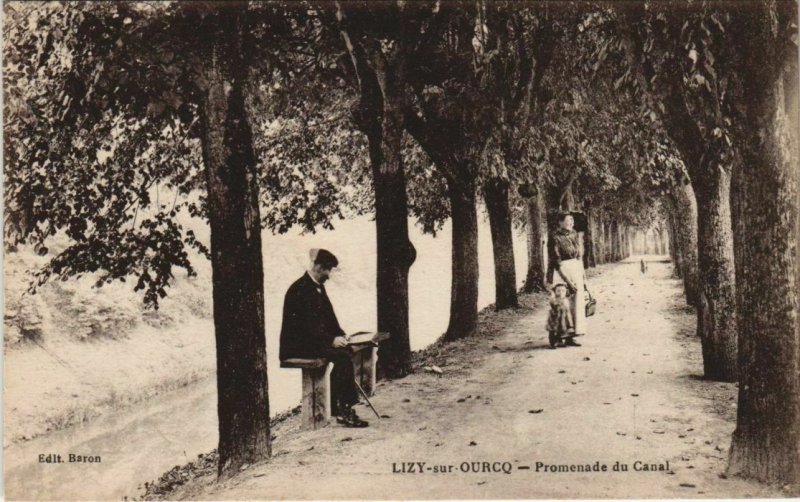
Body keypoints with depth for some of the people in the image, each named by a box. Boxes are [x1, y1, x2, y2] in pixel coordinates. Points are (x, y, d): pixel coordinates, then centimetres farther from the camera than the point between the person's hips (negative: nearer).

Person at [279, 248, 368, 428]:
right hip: (298, 347, -9)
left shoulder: (318, 287, 13)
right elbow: (305, 326, -22)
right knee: (342, 357, -23)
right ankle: (342, 409, -16)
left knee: (349, 352, -9)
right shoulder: (300, 290, -17)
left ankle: (344, 405, -8)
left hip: (314, 341, 9)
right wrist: (331, 340, -24)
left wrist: (340, 335, 2)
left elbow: (328, 316, 18)